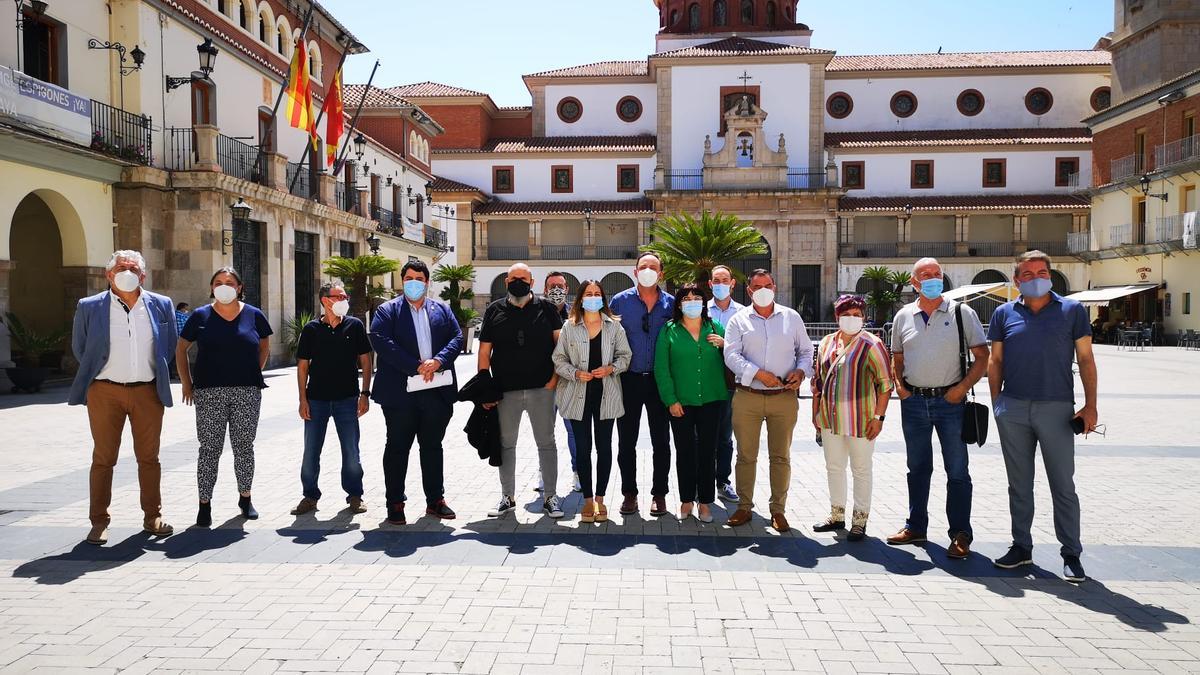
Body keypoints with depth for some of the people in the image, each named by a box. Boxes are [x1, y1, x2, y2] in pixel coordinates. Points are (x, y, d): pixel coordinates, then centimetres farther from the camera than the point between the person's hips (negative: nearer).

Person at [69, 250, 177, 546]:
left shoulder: (161, 305, 4)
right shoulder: (89, 307, 0)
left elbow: (171, 344, 15)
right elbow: (79, 347, 11)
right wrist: (96, 373, 10)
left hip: (147, 391, 1)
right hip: (105, 392, -1)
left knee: (149, 457, 8)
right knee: (103, 458, 4)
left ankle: (152, 517, 19)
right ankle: (99, 522, 14)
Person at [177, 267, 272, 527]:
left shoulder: (254, 315, 4)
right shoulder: (200, 316, 2)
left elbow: (264, 346, 17)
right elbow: (181, 349, 10)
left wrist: (254, 374, 9)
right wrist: (187, 383, 5)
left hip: (247, 392, 1)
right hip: (209, 393, -1)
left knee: (244, 446, 9)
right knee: (209, 449, 1)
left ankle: (245, 498, 23)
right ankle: (204, 504, 11)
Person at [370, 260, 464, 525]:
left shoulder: (442, 309, 14)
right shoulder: (387, 311, 3)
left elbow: (457, 337, 4)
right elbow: (382, 341, -12)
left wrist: (438, 360, -14)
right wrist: (416, 367, -17)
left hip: (437, 392, 3)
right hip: (401, 392, -3)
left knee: (433, 447, 12)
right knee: (397, 448, 4)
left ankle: (435, 500, 22)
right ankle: (395, 503, 13)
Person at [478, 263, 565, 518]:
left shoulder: (546, 308, 4)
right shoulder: (494, 311, 7)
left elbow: (560, 343, 2)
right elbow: (484, 352, 6)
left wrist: (555, 377, -8)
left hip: (542, 389, -1)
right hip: (505, 391, 1)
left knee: (546, 443, 5)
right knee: (505, 444, 10)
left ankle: (550, 496, 15)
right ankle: (507, 497, 23)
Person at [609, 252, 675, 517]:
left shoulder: (671, 303, 4)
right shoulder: (620, 301, 1)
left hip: (660, 380, 1)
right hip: (629, 379, 0)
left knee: (661, 440, 7)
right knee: (626, 440, 6)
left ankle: (659, 494, 18)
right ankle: (629, 493, 18)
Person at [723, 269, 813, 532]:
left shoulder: (791, 317, 11)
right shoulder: (739, 320, 4)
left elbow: (806, 350, 15)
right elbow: (732, 355, -7)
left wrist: (801, 371, -5)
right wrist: (759, 374, -17)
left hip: (784, 398, 1)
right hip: (747, 397, -1)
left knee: (781, 456, 6)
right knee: (746, 455, 5)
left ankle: (778, 509, 17)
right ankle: (744, 507, 17)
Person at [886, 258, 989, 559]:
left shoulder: (961, 312, -2)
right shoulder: (903, 316, 7)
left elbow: (982, 356, -1)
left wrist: (962, 387, -11)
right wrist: (899, 385, 0)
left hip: (949, 400, -3)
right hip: (913, 400, 3)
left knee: (957, 471, 1)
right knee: (918, 468, 14)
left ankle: (960, 534, 10)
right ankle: (916, 527, 25)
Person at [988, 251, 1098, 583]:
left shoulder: (1072, 310, 3)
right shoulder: (1004, 313, 7)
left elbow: (1085, 359, 3)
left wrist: (1090, 405, -3)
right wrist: (996, 403, 4)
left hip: (1057, 409, -2)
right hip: (1012, 409, 2)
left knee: (1063, 485, 3)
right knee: (1019, 484, 11)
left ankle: (1071, 554, 14)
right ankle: (1021, 547, 22)